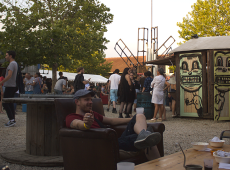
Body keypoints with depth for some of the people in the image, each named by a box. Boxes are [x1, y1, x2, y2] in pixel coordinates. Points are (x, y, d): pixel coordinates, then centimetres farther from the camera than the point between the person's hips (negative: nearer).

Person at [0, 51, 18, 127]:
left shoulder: (12, 64, -13)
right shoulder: (15, 64, 18)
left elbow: (9, 75, -23)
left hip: (10, 86, -10)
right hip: (12, 86, 10)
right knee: (10, 103, 12)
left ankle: (11, 119, -11)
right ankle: (13, 120, 13)